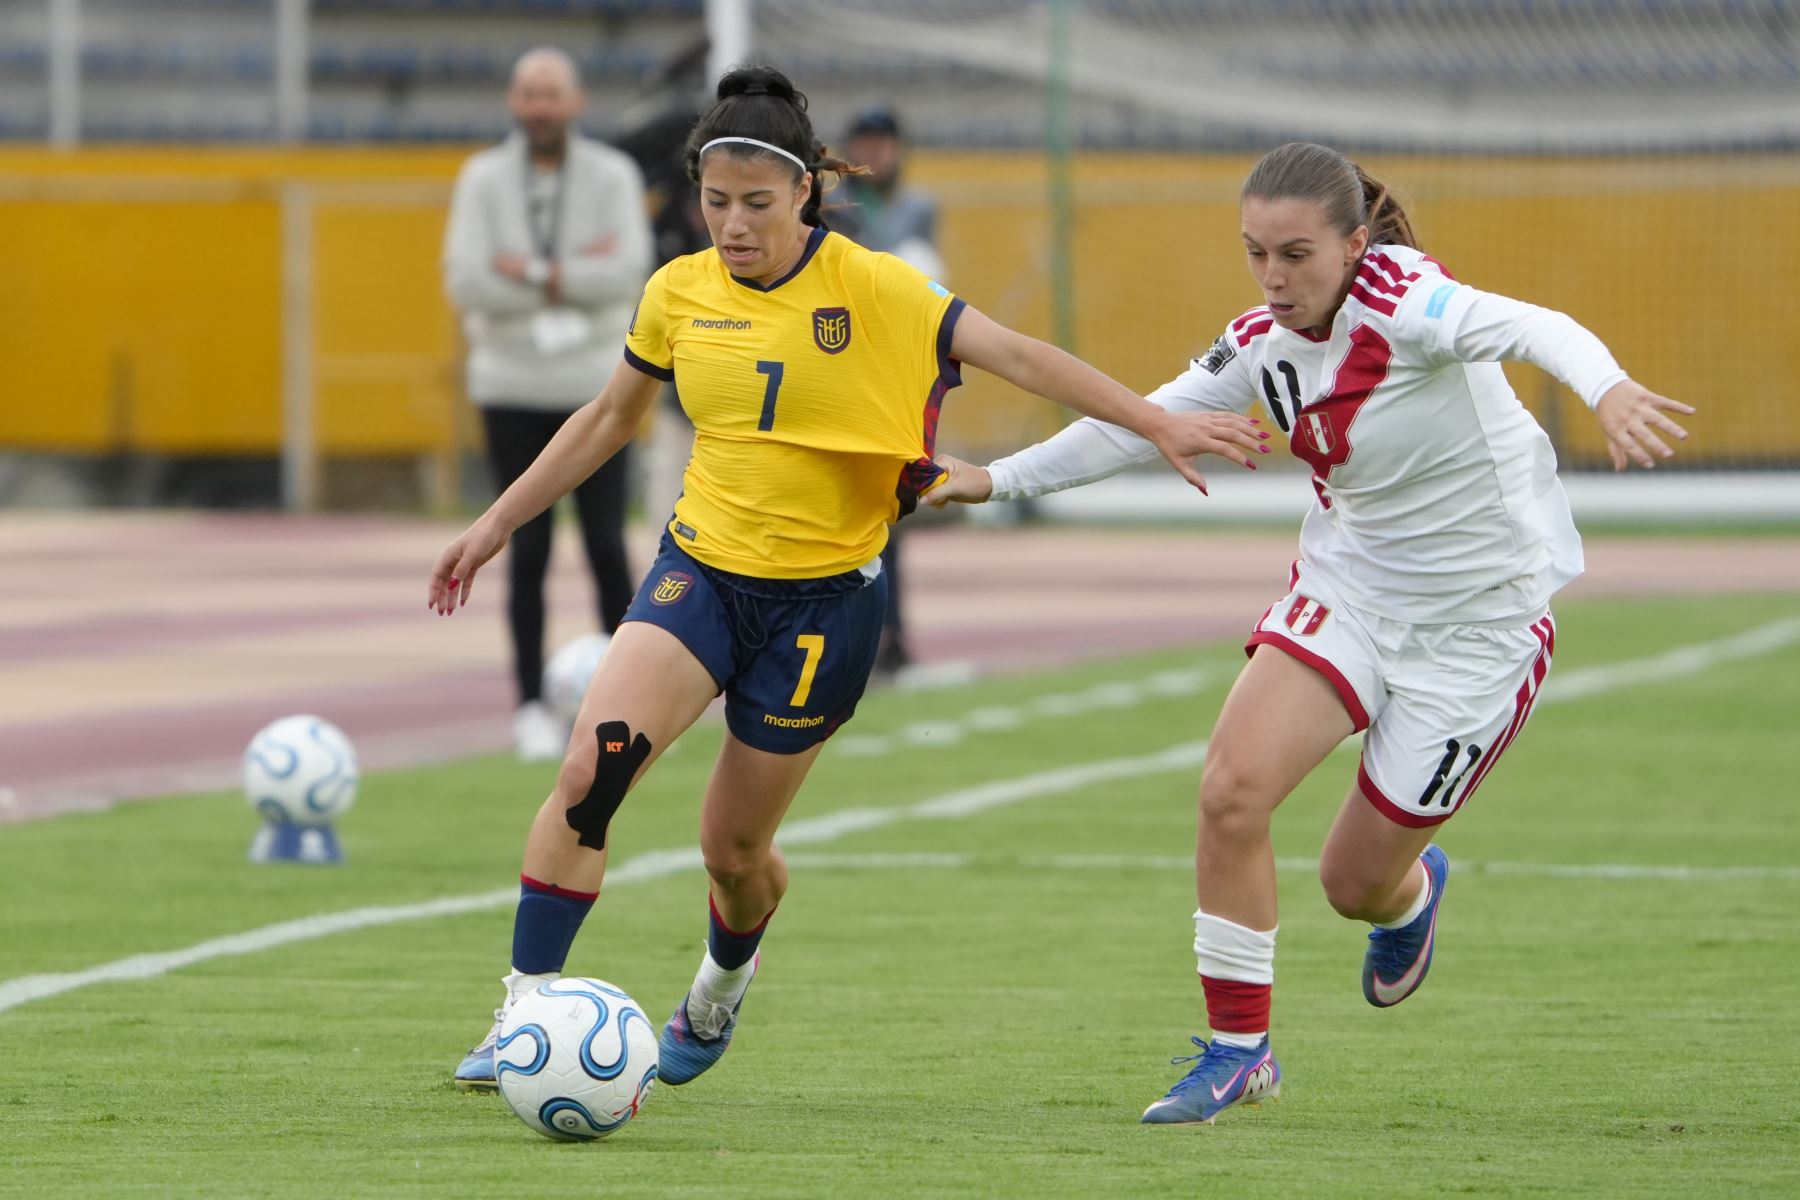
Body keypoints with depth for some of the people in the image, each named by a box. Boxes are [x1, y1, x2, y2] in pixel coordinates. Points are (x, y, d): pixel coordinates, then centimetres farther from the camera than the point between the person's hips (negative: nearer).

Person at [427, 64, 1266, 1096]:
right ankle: (526, 1014, -17)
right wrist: (496, 525, 18)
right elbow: (607, 422, 16)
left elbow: (1017, 357, -13)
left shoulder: (870, 287, -11)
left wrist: (1158, 424, -21)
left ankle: (719, 995, 43)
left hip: (824, 596, -2)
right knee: (592, 766, -22)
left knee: (734, 847, 7)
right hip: (700, 571, 3)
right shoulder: (678, 294, 1)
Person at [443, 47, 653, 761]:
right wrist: (572, 274, -14)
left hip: (595, 387, -1)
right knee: (528, 551, 1)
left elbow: (628, 271, -15)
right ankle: (532, 708, 6)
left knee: (606, 545, -3)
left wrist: (530, 274, -15)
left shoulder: (613, 176, -1)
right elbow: (466, 282, -11)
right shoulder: (483, 180, 1)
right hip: (513, 388, 1)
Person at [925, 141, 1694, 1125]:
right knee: (1231, 789, -16)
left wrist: (1606, 387, -64)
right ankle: (1237, 1049, -1)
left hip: (1484, 612, -5)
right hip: (1351, 585, 5)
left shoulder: (1402, 305, -26)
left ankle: (1412, 891, 44)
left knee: (1355, 882, 3)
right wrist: (999, 479, 4)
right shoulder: (1264, 342, -5)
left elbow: (1528, 327, -43)